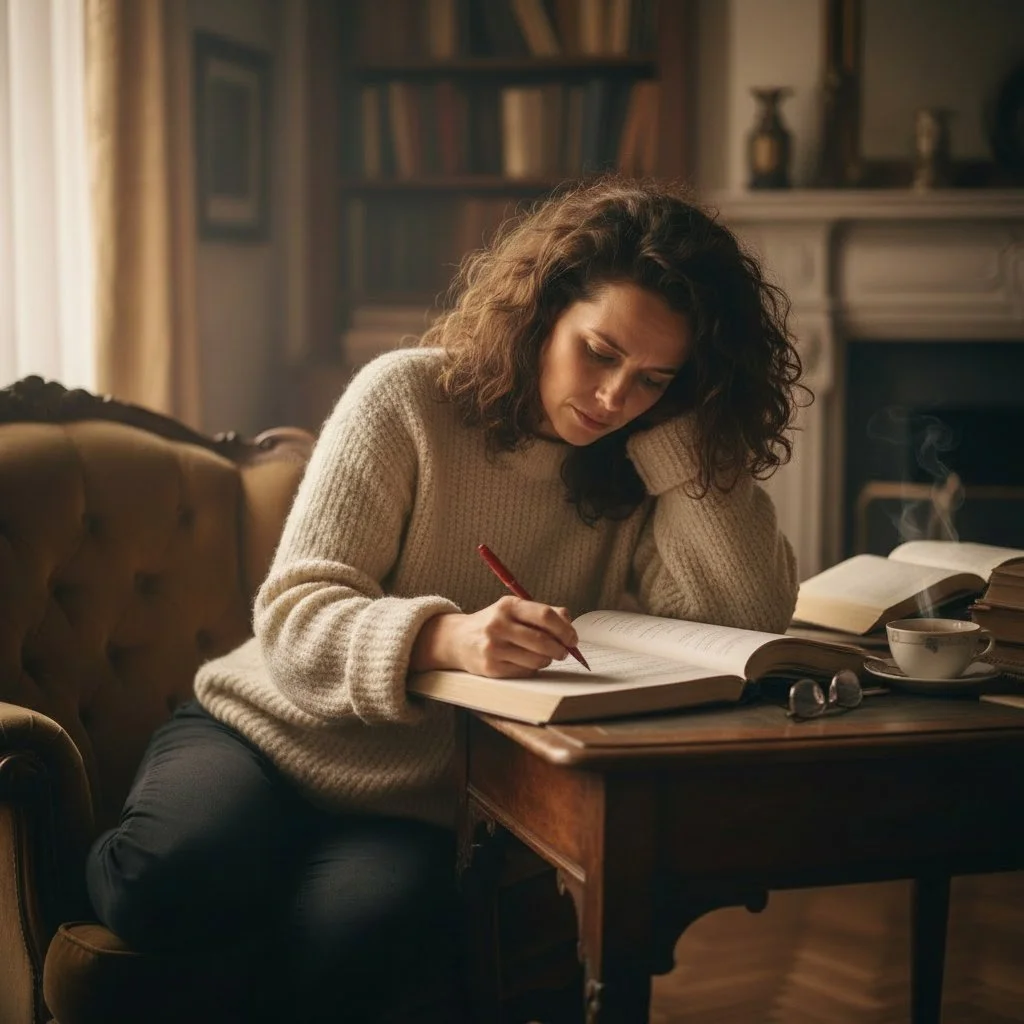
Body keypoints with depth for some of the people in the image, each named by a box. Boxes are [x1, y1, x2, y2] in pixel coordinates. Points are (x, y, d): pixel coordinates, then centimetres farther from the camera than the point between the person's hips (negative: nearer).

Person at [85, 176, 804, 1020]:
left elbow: (757, 617, -14)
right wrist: (445, 637, -35)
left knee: (352, 935, -34)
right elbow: (293, 616, -14)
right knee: (175, 878, -34)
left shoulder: (640, 476, 2)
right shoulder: (408, 398, -7)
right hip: (271, 733, -1)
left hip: (421, 807, 1)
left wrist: (670, 428, -15)